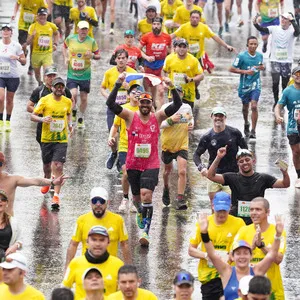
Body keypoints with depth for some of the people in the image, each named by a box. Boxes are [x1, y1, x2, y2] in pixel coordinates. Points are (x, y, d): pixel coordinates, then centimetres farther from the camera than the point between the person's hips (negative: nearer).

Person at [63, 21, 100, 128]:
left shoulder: (91, 41, -5)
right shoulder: (70, 39, -3)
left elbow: (98, 55, 3)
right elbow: (64, 47, 19)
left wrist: (92, 56, -20)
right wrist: (66, 58, 4)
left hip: (85, 74, 0)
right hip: (72, 73, 0)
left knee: (84, 98, 6)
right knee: (73, 94, -17)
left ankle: (81, 119, 28)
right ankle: (73, 111, 15)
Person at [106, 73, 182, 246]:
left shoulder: (158, 117, 1)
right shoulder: (130, 117, -1)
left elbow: (177, 105, -6)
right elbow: (111, 104, -11)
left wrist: (172, 87, -20)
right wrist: (118, 85, -21)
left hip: (151, 165, -2)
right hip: (133, 164, 2)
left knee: (147, 194, -19)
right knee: (137, 196, 17)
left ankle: (146, 231, -21)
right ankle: (141, 212, 52)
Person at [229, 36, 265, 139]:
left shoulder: (260, 55, 2)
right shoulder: (242, 56, -11)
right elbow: (232, 69, -9)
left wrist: (262, 67, -2)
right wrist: (245, 71, -19)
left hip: (256, 85, 1)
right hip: (244, 85, -1)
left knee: (254, 106, -14)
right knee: (245, 106, 16)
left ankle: (253, 131, -10)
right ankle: (246, 124, 45)